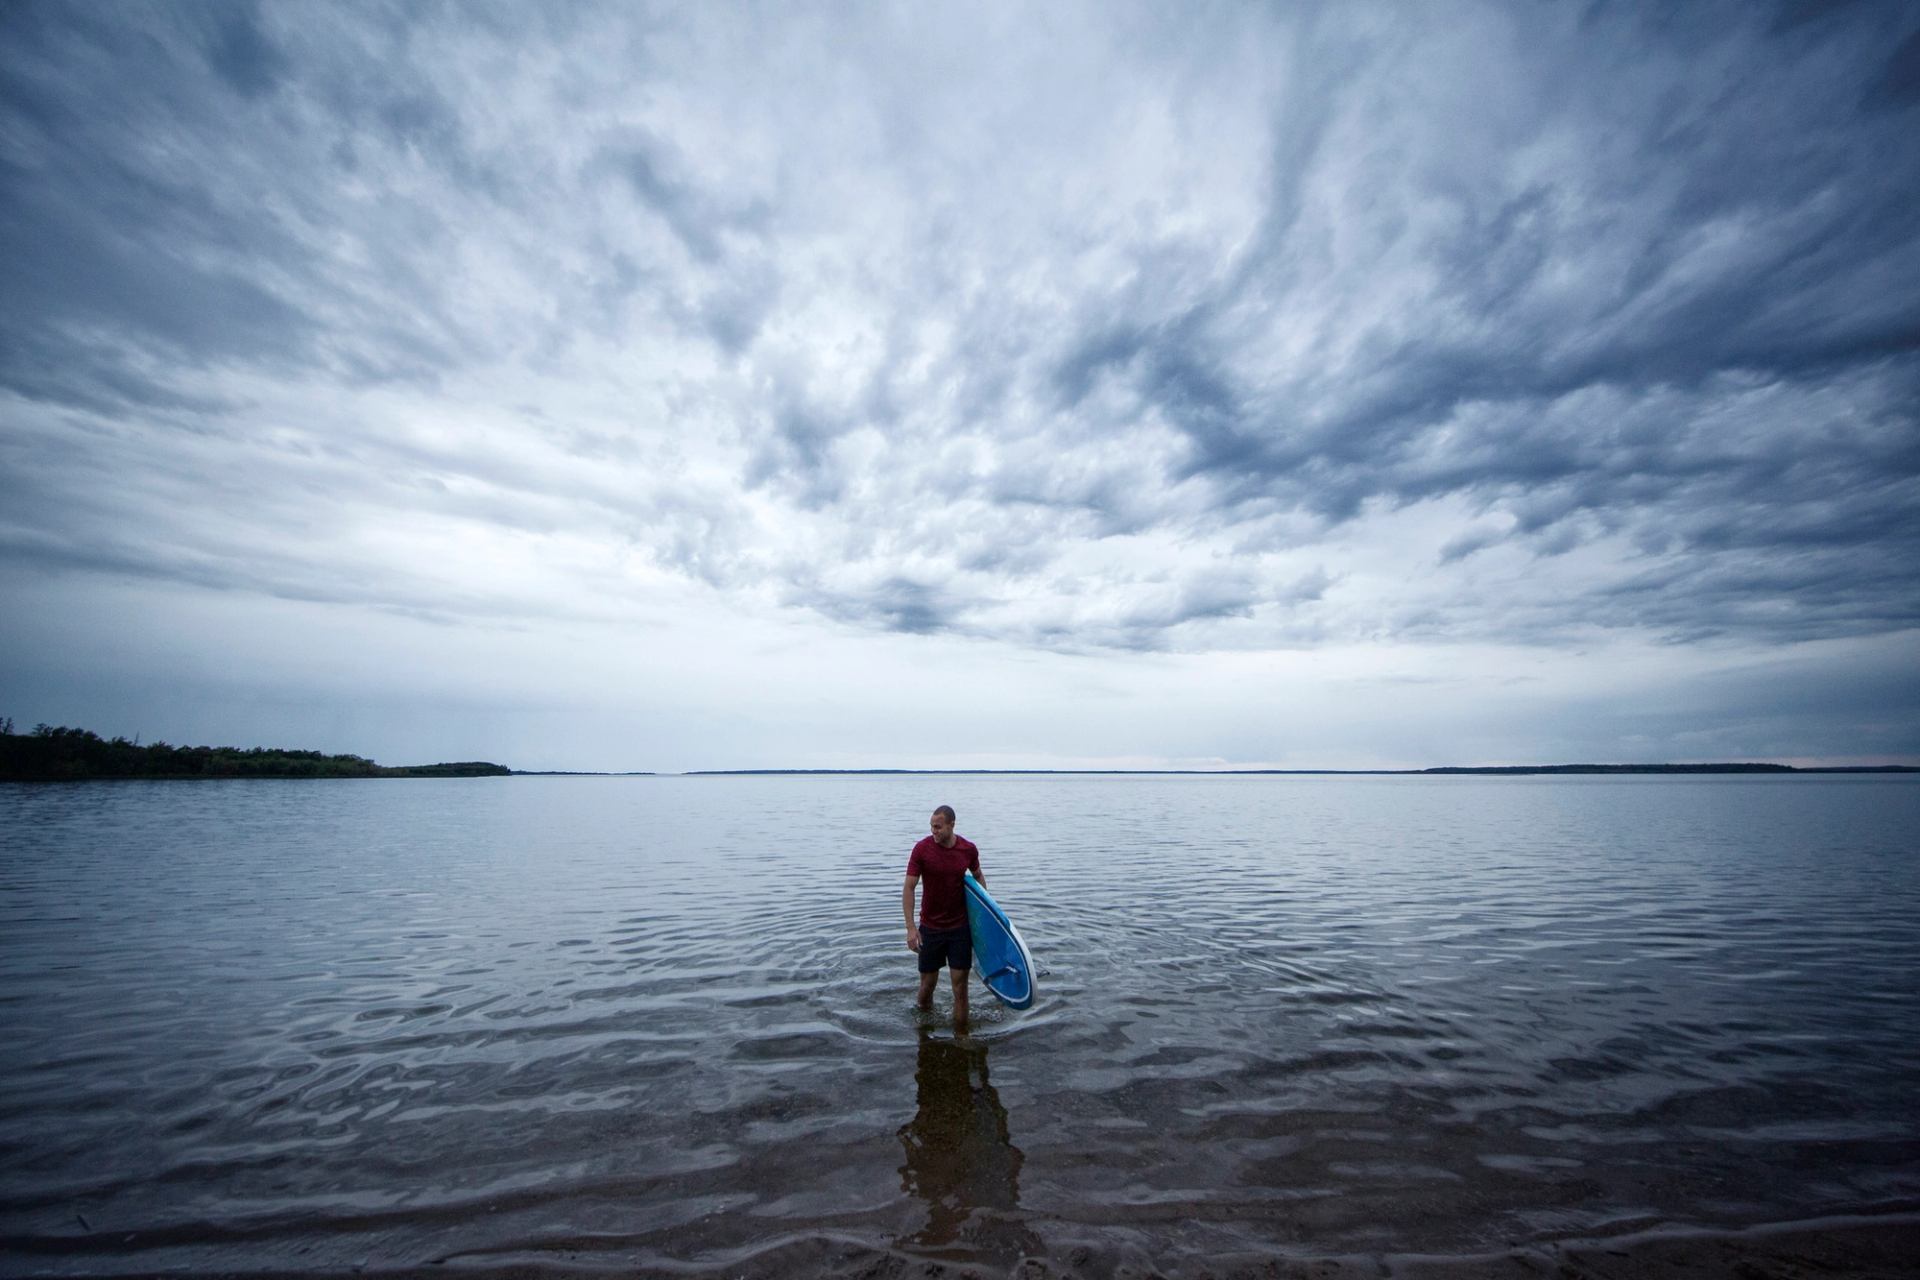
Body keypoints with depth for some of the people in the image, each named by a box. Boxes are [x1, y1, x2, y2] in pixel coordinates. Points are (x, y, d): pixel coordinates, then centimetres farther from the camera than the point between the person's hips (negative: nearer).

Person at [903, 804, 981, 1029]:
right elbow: (908, 888, -12)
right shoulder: (922, 849, -14)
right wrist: (910, 928, -17)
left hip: (960, 927, 1)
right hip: (930, 928, -1)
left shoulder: (969, 849, -7)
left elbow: (978, 877, 13)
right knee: (928, 982, 12)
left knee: (960, 984, 3)